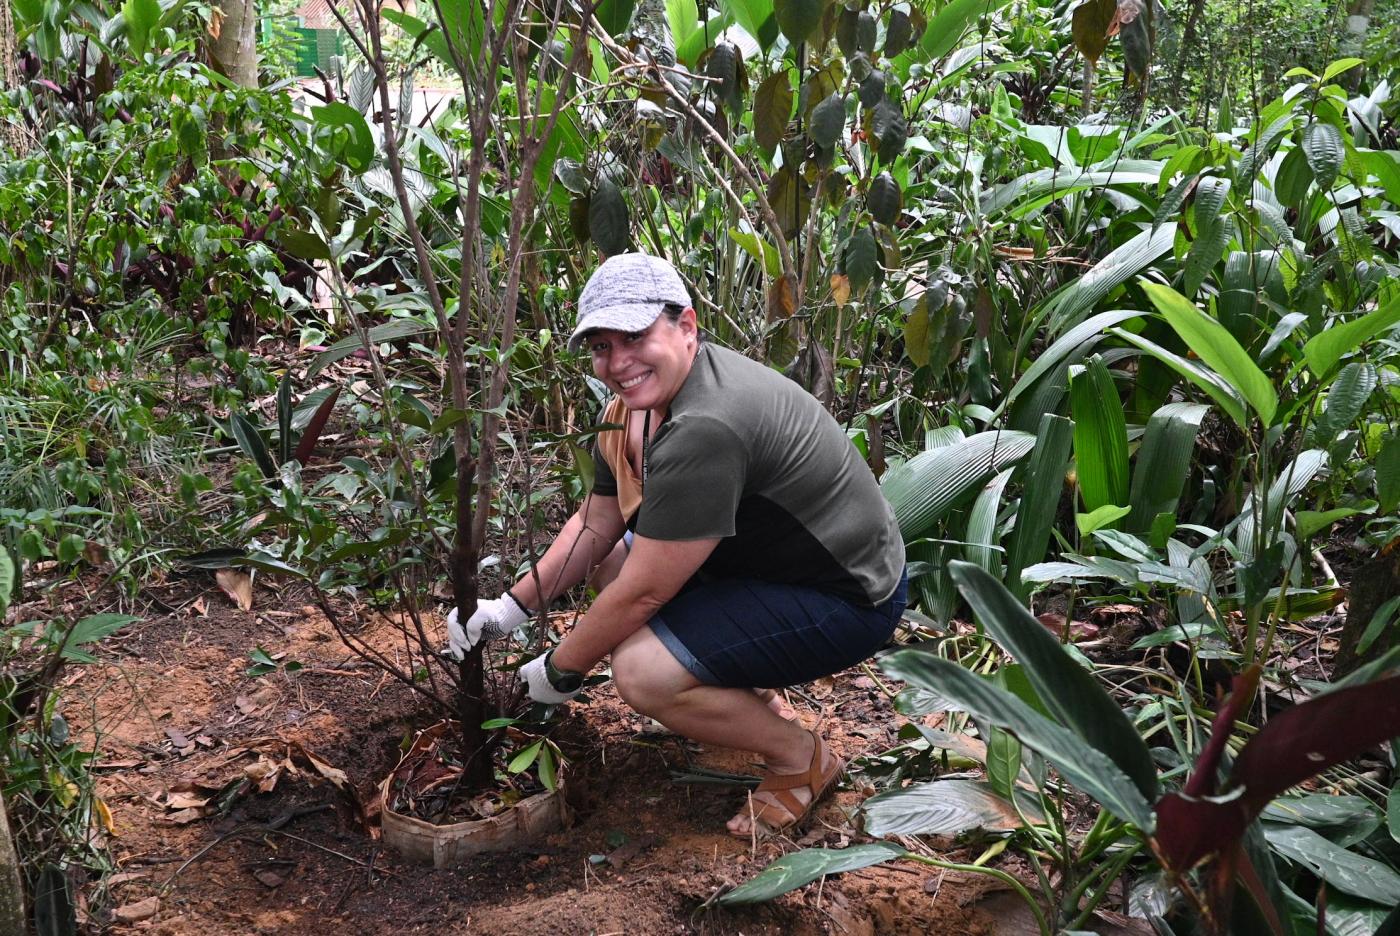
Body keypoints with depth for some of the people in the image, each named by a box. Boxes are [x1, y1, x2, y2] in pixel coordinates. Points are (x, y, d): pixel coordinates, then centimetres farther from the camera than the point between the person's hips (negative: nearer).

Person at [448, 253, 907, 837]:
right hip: (762, 556, 10)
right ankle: (735, 682, 20)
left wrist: (559, 671, -10)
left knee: (642, 672, -24)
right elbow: (597, 523, 11)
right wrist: (512, 607, 3)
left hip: (847, 597, -10)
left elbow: (642, 592, -26)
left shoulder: (703, 429, -32)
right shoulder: (639, 398, -1)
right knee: (602, 566, 14)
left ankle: (800, 760, -1)